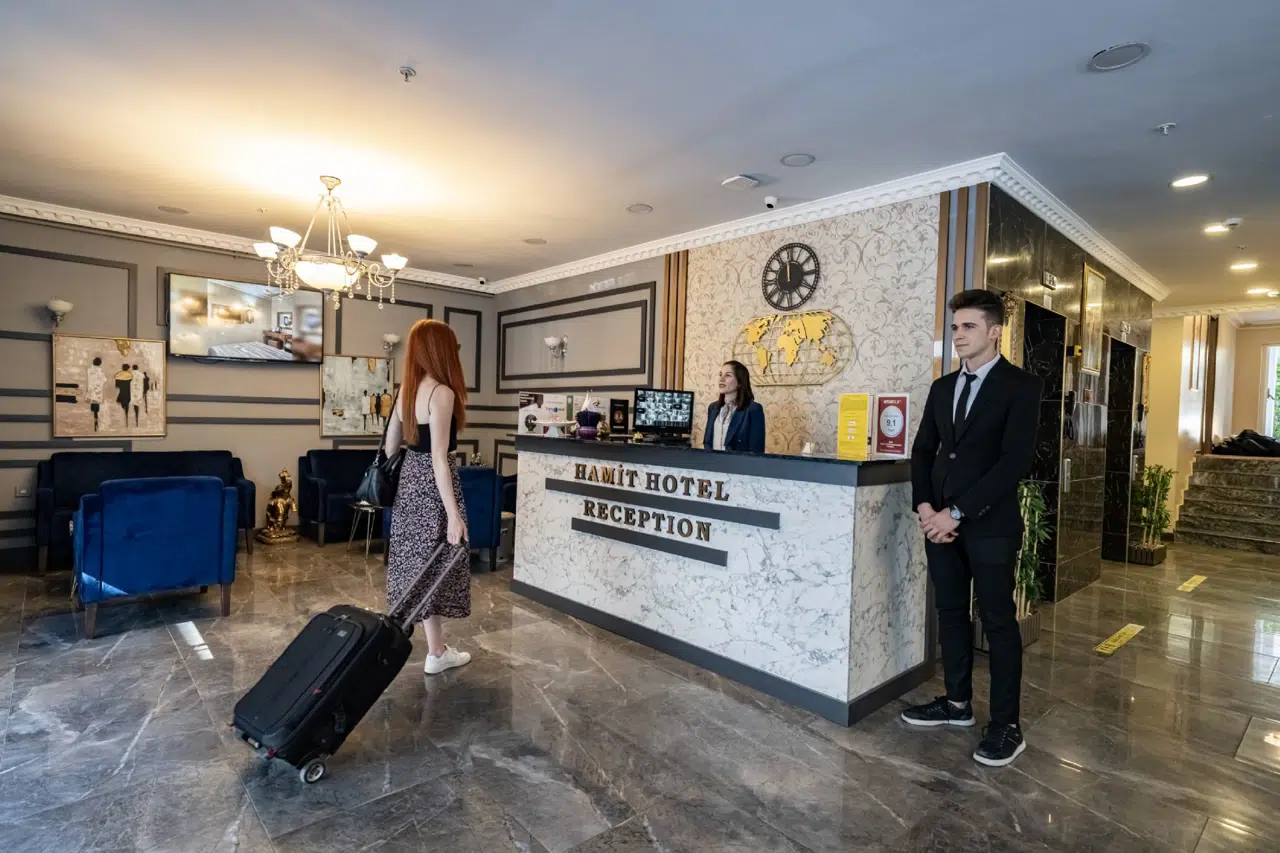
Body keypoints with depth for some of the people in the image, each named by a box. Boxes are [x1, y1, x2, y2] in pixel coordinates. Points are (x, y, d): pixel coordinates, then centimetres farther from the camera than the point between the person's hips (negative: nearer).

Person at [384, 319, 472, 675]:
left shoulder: (407, 389, 6)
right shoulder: (442, 392, -19)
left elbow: (391, 445, 12)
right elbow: (439, 457, -24)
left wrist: (394, 480, 24)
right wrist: (454, 513, -24)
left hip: (410, 476, 9)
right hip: (432, 481, -9)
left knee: (416, 557, 16)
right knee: (436, 560, 2)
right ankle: (437, 653, 15)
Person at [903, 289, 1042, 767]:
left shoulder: (1021, 386, -6)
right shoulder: (942, 387, 13)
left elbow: (1016, 460, -15)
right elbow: (923, 450, 12)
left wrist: (957, 512, -17)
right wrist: (925, 506, -4)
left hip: (990, 525, -6)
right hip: (940, 521, 6)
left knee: (998, 622, 3)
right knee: (951, 614, 14)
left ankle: (1006, 726, 16)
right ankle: (957, 703, 28)